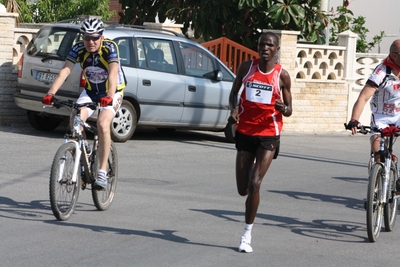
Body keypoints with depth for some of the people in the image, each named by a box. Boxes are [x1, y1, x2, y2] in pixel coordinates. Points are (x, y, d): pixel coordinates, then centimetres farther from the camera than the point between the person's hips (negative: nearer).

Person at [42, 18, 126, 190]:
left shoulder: (110, 48, -25)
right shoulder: (78, 49, -16)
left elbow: (113, 74, -38)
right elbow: (64, 71, -26)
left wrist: (109, 96, -55)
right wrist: (51, 93, -41)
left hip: (112, 92, -4)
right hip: (90, 91, 4)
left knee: (103, 124, -28)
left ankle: (102, 172, -21)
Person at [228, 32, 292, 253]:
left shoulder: (282, 75, -4)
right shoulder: (246, 67, 1)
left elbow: (288, 110, 3)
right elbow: (234, 92, 14)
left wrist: (283, 108, -21)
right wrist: (233, 109, -7)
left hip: (268, 134, -3)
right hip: (245, 131, 3)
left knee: (254, 184, -15)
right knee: (243, 189, 6)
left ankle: (247, 234, -5)